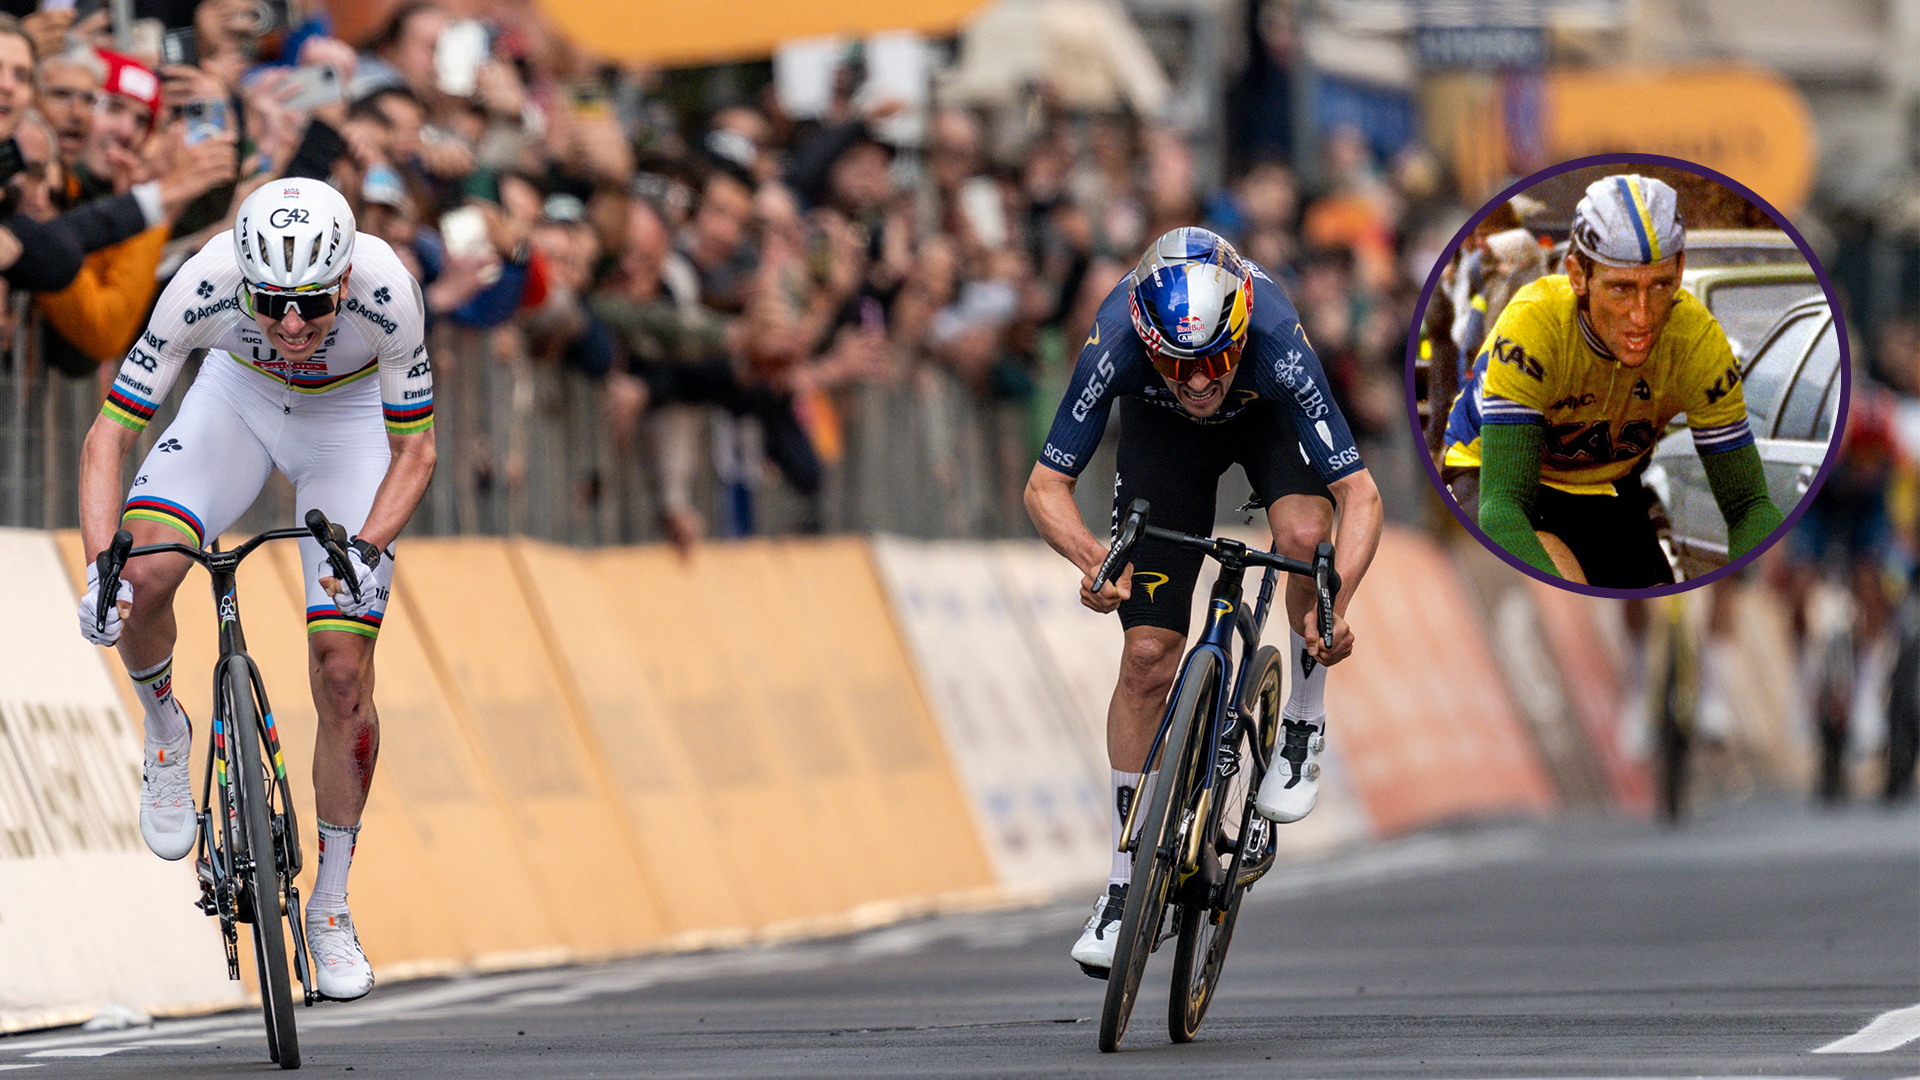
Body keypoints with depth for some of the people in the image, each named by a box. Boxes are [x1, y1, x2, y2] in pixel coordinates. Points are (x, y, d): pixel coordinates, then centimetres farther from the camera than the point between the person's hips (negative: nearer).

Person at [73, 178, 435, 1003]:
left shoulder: (383, 289, -36)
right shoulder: (205, 283, -36)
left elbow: (415, 449, -22)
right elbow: (108, 436, -28)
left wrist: (367, 549, -38)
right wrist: (100, 564, -42)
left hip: (350, 417, -1)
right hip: (239, 398, 1)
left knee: (343, 671, -9)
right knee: (144, 576, -26)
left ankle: (330, 906, 9)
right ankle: (166, 735, 7)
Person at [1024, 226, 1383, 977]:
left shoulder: (1275, 341, -41)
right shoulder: (1116, 345, -39)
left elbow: (1360, 494, -39)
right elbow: (1046, 486, -30)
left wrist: (1336, 608, -54)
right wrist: (1094, 561, -49)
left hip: (1268, 416, -1)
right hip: (1159, 430, 1)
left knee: (1304, 533, -34)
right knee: (1147, 657, -7)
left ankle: (1304, 725, -8)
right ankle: (1126, 883, 6)